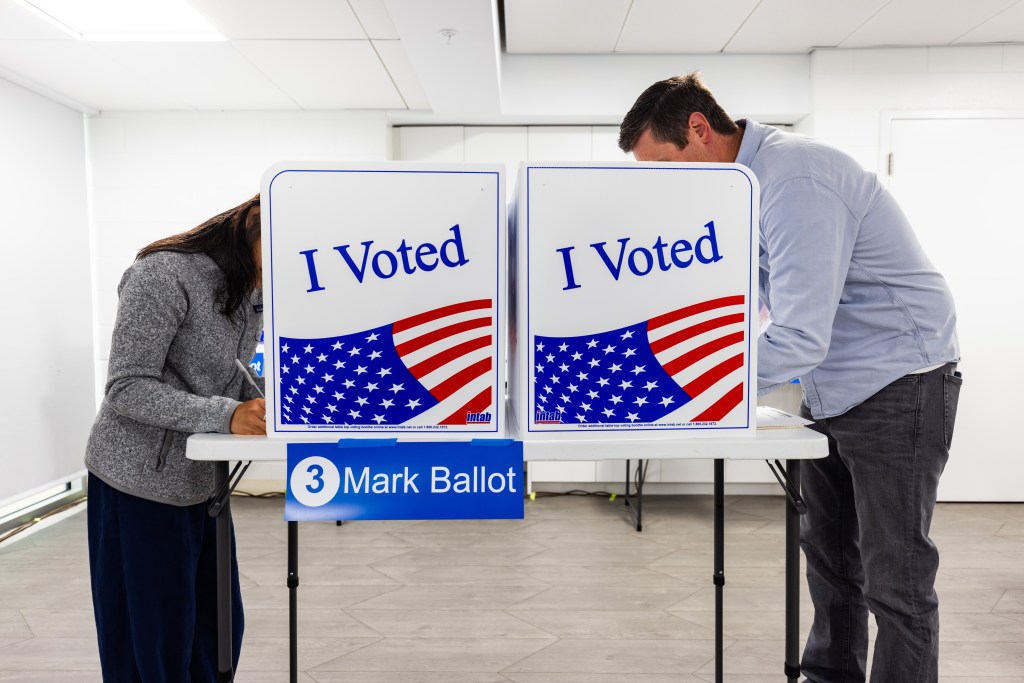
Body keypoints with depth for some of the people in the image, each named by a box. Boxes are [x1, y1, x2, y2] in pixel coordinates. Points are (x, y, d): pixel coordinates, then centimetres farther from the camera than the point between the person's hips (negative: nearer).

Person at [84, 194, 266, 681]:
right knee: (152, 639, 7)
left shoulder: (254, 294, 6)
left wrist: (265, 406, -8)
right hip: (139, 480, -7)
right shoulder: (164, 273, -18)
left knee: (219, 628, 15)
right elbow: (128, 388, -20)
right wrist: (227, 416, -31)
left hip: (202, 481, 7)